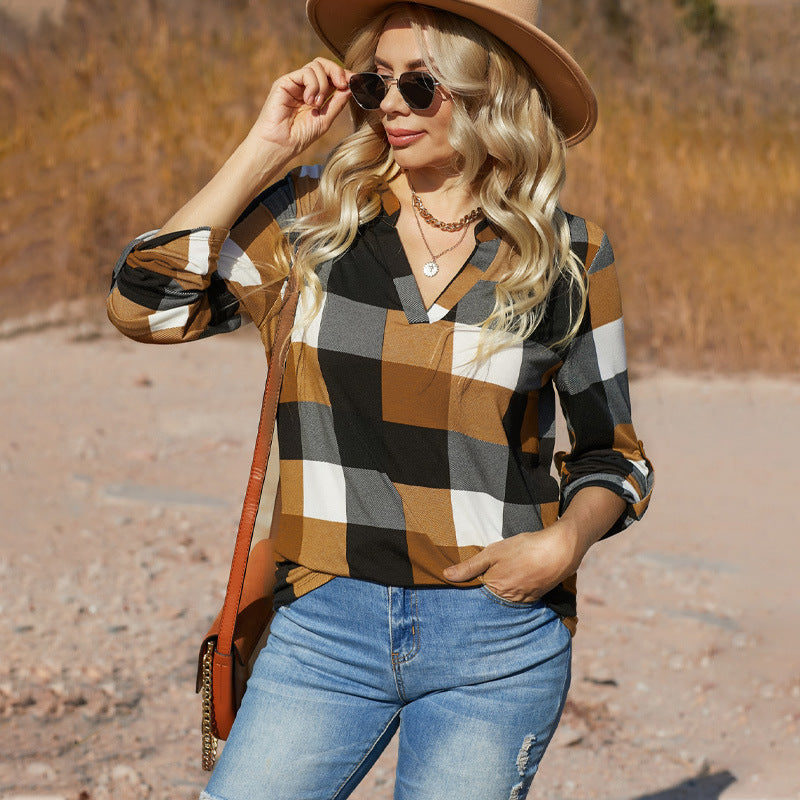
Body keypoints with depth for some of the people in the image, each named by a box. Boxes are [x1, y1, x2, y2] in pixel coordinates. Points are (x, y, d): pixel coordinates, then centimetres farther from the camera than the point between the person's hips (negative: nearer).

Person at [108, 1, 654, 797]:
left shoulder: (569, 260, 1)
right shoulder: (308, 216, 2)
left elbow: (609, 450, 10)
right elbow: (145, 304, -9)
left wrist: (566, 540, -11)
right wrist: (265, 148, -7)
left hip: (496, 646, 0)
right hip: (326, 625, 1)